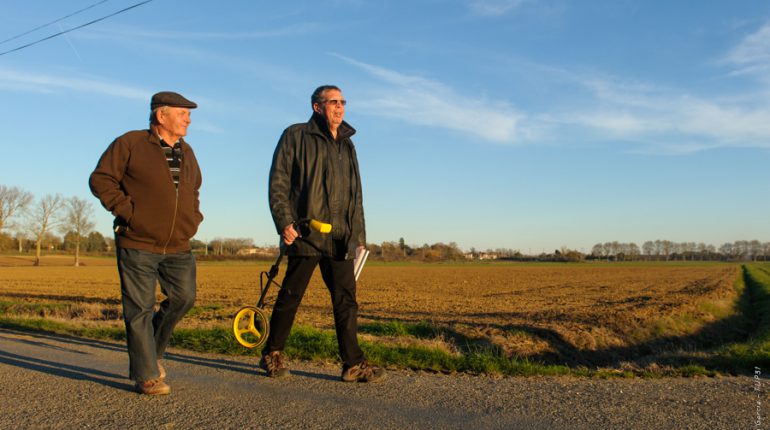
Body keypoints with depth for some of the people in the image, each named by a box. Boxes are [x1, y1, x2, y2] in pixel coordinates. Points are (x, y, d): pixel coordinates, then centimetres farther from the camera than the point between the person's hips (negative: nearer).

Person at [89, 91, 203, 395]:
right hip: (138, 244, -6)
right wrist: (127, 210, -13)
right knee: (140, 309, -1)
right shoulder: (130, 144, -4)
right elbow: (100, 179, -6)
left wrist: (193, 218, 14)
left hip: (178, 246, 6)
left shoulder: (186, 152, 15)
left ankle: (152, 351, 28)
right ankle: (147, 375, 9)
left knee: (184, 297, 4)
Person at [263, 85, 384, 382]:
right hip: (305, 234, -5)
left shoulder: (347, 146, 20)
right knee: (290, 296, 3)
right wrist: (284, 222, -14)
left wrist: (359, 235, 16)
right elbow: (278, 182, -3)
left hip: (340, 238, 5)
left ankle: (353, 364, 6)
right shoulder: (296, 136, 3)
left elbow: (356, 195, 22)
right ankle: (272, 355, 20)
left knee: (346, 299, 2)